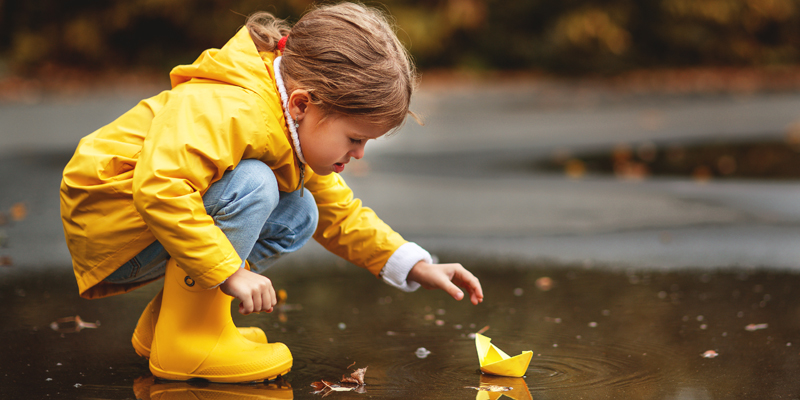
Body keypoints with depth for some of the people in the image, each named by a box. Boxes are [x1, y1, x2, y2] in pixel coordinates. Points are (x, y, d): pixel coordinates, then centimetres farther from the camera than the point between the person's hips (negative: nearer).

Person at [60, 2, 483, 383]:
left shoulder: (301, 128, 4)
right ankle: (187, 339, -19)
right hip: (104, 217, -10)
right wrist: (230, 272, -38)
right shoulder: (229, 112, -30)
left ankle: (161, 323, 5)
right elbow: (158, 186, -42)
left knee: (298, 215, 3)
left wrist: (417, 267, 4)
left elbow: (340, 215, 14)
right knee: (252, 185, -28)